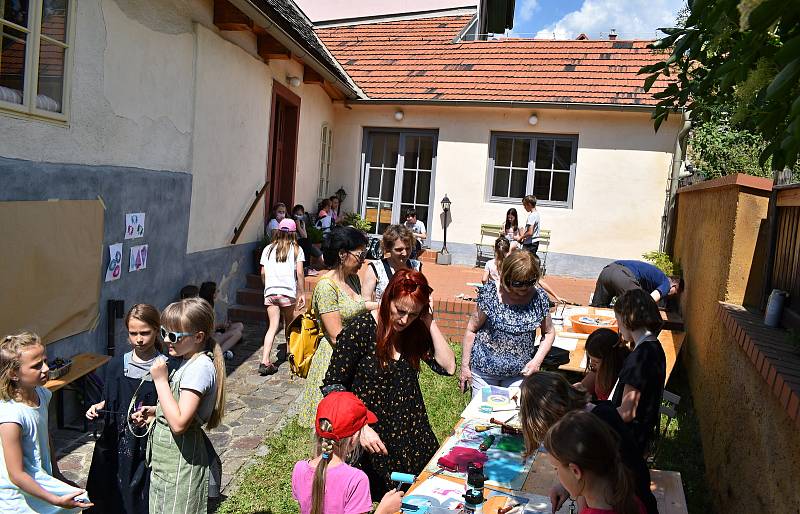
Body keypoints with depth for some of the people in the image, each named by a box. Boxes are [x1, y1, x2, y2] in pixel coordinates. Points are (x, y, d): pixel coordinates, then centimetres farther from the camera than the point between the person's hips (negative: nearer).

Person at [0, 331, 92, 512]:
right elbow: (17, 475, -22)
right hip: (19, 497, -7)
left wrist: (56, 472, 17)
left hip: (42, 480, 7)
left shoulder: (43, 394, -5)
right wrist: (57, 501, -21)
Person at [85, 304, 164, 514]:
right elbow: (110, 401, 12)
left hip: (147, 444, -3)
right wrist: (98, 408, -8)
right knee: (111, 497, 13)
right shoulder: (116, 365, 0)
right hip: (117, 442, 3)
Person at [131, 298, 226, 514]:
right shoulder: (188, 361, 7)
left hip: (179, 466, -9)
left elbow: (179, 423, -28)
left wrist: (161, 380, -23)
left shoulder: (200, 368, -23)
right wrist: (155, 412, 3)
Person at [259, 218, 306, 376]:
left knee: (272, 326, 0)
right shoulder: (296, 249, 3)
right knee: (289, 324, 17)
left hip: (270, 292, 2)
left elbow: (263, 272, 9)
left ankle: (265, 361, -11)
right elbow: (299, 273, -4)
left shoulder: (268, 249, 11)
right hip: (288, 292, -2)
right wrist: (302, 293, 2)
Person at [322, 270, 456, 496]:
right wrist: (360, 427, -25)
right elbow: (332, 385, -14)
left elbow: (448, 367, -5)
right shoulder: (360, 329, -15)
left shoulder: (416, 330, 1)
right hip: (370, 436, -4)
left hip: (413, 434, 5)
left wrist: (430, 322, -12)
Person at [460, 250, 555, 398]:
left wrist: (537, 360, -7)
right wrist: (465, 366, -5)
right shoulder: (490, 294, -14)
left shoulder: (539, 297, -6)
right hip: (484, 371, -1)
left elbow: (549, 333, 7)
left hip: (519, 374, 2)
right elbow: (471, 329, -6)